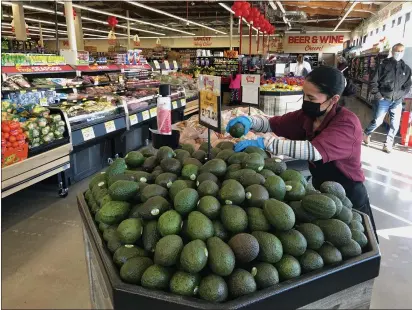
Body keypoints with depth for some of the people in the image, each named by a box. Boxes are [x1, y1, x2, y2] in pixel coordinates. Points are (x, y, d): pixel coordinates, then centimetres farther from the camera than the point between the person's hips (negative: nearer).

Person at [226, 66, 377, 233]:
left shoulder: (347, 123, -27)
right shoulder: (307, 115, -7)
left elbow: (313, 150, -43)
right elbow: (271, 124, -3)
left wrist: (263, 142, -46)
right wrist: (249, 121, -26)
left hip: (348, 199, -5)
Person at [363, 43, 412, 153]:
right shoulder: (384, 65, 0)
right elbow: (373, 81, -2)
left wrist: (400, 96, -2)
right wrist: (378, 96, -7)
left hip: (397, 101, 3)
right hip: (383, 99, -3)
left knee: (395, 124, 2)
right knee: (377, 121, -2)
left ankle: (388, 144, 16)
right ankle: (366, 134, 26)